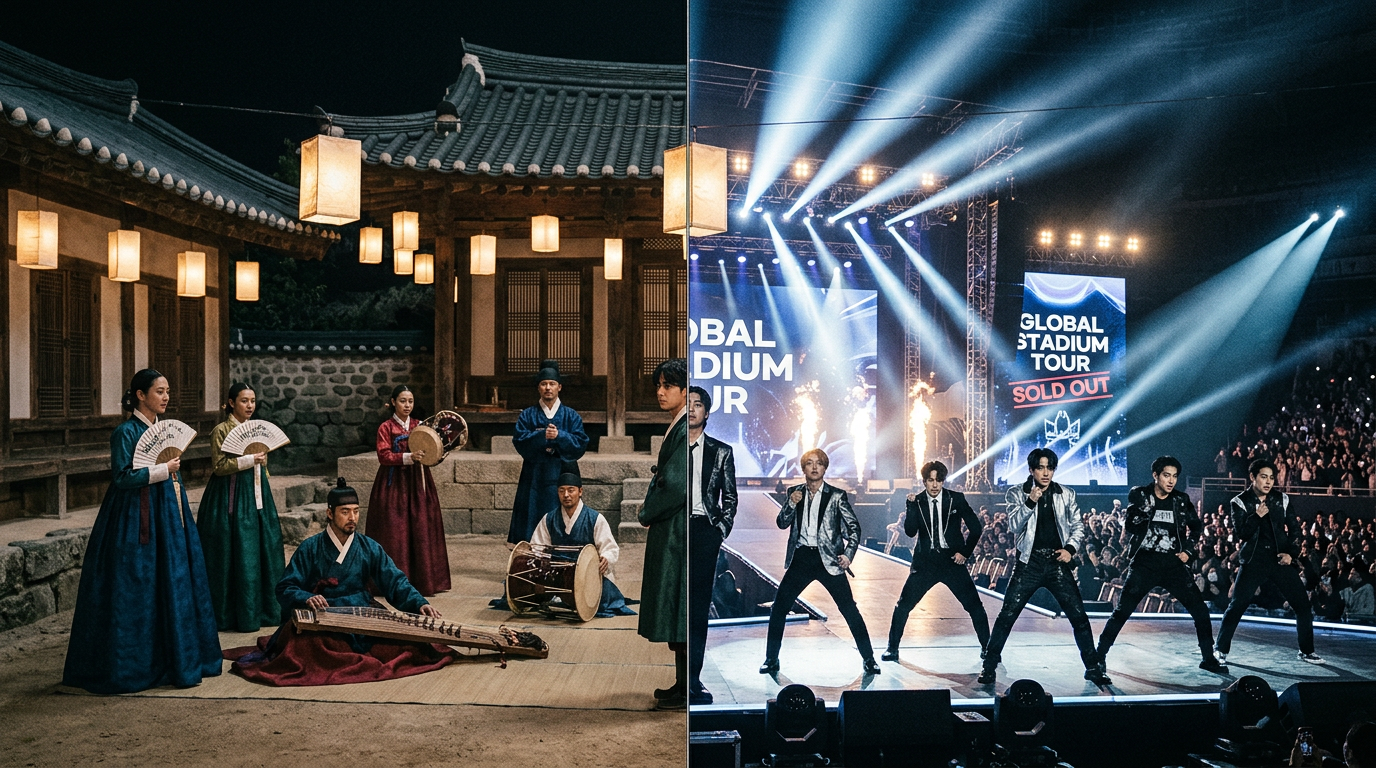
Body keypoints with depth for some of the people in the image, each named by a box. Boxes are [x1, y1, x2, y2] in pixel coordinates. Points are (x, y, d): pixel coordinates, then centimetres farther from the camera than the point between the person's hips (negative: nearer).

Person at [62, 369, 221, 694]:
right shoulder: (126, 432, -10)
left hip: (168, 518, 8)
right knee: (137, 591, -2)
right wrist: (162, 470, -17)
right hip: (138, 521, -8)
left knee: (173, 587, 9)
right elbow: (122, 477, -18)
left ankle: (171, 660, 17)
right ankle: (133, 666, 8)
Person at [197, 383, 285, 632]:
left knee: (264, 552, 6)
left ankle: (264, 609, 14)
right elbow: (219, 466, -14)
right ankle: (238, 615, 4)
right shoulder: (221, 430, -7)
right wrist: (249, 459, -21)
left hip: (256, 497, 7)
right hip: (232, 499, -7)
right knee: (237, 555, -4)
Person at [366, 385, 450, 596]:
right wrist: (409, 457, -24)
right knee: (395, 532, -4)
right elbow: (384, 456, -12)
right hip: (394, 485, -4)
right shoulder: (386, 428, -1)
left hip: (417, 483, 4)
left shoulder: (419, 426, 12)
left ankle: (421, 579, 8)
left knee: (421, 531, 1)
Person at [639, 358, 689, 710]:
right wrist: (651, 510, 7)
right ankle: (682, 684, 23)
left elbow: (677, 485, -22)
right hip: (671, 530, 10)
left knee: (679, 611, -3)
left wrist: (647, 514, -9)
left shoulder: (687, 430, -18)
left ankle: (686, 692, 6)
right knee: (676, 612, 15)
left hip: (678, 533, -10)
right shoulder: (678, 426, 13)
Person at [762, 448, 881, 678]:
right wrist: (792, 504, -13)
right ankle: (771, 660, 14)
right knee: (778, 608, 0)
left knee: (850, 610, -3)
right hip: (801, 558, 3)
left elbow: (854, 527, 0)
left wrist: (848, 554, -12)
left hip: (828, 559, -3)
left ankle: (869, 659, 11)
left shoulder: (837, 496, -2)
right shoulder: (795, 493, 8)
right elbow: (781, 523, 4)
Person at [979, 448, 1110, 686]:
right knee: (1007, 615, -5)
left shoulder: (1066, 495, 6)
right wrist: (1030, 502, -22)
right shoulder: (1017, 493, 0)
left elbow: (1078, 526, 12)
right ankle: (989, 666, 5)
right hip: (1029, 562, -2)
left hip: (1057, 562, 2)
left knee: (1079, 616, 0)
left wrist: (1070, 548, -5)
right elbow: (1014, 526, -9)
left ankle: (1093, 667, 16)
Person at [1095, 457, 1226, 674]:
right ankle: (1100, 656, 3)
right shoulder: (1139, 496, -2)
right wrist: (1147, 509, -24)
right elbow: (1131, 526, -13)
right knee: (1122, 612, -7)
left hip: (1173, 564, 3)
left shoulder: (1181, 501, 5)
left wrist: (1188, 550, 8)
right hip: (1145, 564, -3)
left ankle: (1208, 658, 17)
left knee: (1200, 611, -1)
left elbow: (1196, 526, 20)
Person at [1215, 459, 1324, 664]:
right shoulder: (1239, 502, -1)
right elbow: (1241, 533, -8)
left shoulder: (1282, 500, 6)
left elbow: (1294, 529, 9)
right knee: (1236, 606, -8)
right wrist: (1257, 516, -20)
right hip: (1254, 561, -3)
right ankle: (1221, 650, 5)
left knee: (1303, 604, 0)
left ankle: (1306, 651, 18)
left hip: (1280, 560, 3)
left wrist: (1291, 553, -3)